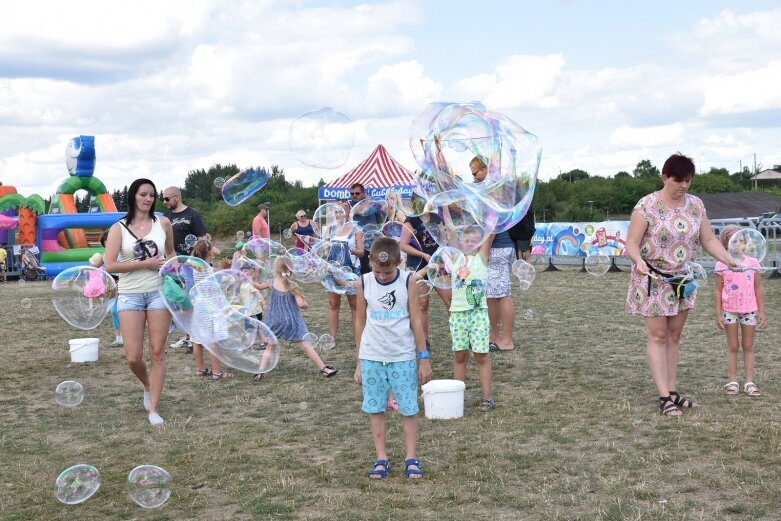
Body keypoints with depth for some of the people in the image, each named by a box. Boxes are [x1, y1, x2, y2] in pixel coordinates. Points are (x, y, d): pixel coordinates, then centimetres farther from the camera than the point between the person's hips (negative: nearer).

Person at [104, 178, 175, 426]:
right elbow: (110, 265, -10)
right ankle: (148, 386, 29)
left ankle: (153, 409, 9)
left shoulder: (163, 223, 6)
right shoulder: (119, 228, -1)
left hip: (159, 292, 1)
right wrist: (145, 264, -13)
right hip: (130, 295, -1)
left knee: (157, 353, 1)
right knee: (133, 357, -4)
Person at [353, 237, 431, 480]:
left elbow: (416, 320, -2)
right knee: (375, 409, 6)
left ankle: (411, 458, 13)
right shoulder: (363, 283, -3)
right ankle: (381, 459, 16)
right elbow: (360, 322, 4)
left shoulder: (407, 282, -7)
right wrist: (359, 362, 7)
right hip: (372, 358, 1)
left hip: (403, 357, -1)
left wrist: (423, 358, -1)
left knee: (409, 409, 3)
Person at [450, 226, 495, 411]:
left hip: (478, 312, -2)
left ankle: (487, 397, 5)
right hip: (458, 312, 2)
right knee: (460, 355, 6)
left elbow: (490, 234, -6)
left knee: (481, 355, -1)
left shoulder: (481, 257, 3)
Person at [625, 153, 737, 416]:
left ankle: (673, 392, 17)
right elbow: (632, 243, -17)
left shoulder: (695, 205, 2)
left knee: (674, 336, 10)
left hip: (681, 279, 5)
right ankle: (664, 397, -2)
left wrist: (729, 260, -11)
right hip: (653, 279, -5)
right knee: (658, 336, -3)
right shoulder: (646, 206, -15)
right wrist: (639, 261, -38)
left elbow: (708, 239, 4)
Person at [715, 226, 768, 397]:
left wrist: (761, 312, 3)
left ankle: (749, 382, 11)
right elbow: (718, 291, -2)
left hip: (750, 310, 1)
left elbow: (758, 289, 4)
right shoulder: (722, 265, -6)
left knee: (748, 346, 7)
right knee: (732, 346, 6)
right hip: (730, 311, -1)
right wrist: (718, 314, -4)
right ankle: (732, 381, 11)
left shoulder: (752, 263, -1)